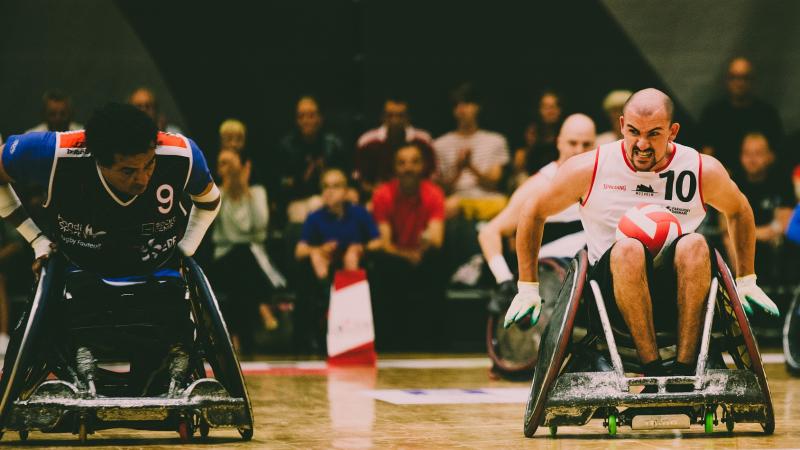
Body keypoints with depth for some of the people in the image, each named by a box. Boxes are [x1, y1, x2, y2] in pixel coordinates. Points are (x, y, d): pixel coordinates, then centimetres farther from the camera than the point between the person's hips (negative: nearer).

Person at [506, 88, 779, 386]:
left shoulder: (704, 171, 1)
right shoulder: (589, 169, -3)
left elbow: (738, 211, 21)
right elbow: (534, 212, 10)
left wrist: (746, 281, 20)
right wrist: (527, 288, 10)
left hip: (679, 297, 1)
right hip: (612, 289, -1)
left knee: (694, 246, -32)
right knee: (628, 249, -35)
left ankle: (685, 369, -33)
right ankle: (652, 369, -35)